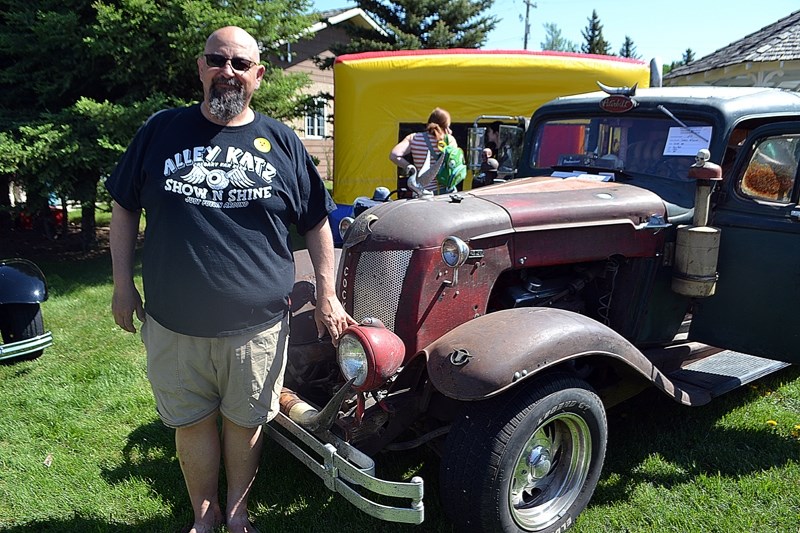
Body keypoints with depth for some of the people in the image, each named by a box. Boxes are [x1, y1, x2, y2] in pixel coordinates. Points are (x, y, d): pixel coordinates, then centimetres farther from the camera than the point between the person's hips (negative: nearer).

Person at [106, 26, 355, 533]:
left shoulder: (281, 142, 2)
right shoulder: (161, 130, 2)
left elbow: (317, 221, 6)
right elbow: (124, 206, 10)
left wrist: (327, 296, 3)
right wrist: (123, 284, 6)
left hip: (256, 324, 0)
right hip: (173, 322, 1)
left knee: (244, 422, 14)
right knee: (191, 421, 14)